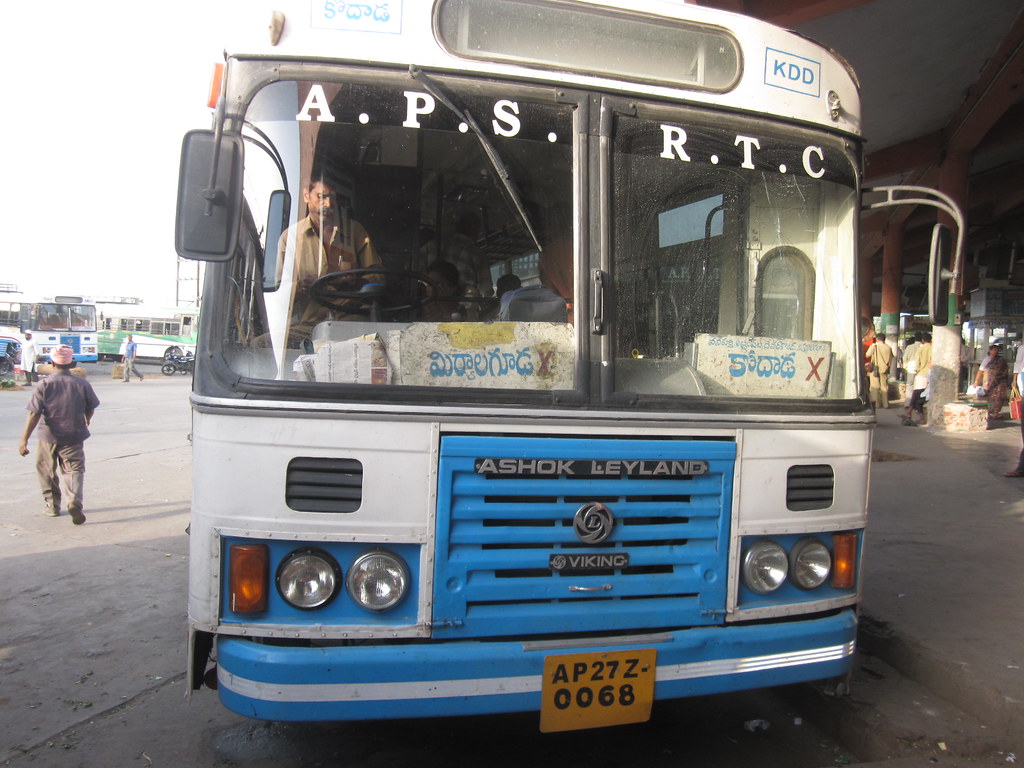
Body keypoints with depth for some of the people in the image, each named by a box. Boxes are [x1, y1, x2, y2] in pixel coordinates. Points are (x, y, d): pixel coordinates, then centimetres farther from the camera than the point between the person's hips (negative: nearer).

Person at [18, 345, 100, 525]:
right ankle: (75, 503, -18)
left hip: (48, 437, 0)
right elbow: (90, 409, 7)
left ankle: (51, 505, 27)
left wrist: (24, 439, -14)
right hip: (73, 436, 0)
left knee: (46, 471, 19)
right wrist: (86, 422, 30)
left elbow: (34, 414, -15)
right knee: (74, 470, 4)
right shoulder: (82, 384, -5)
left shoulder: (44, 385, -10)